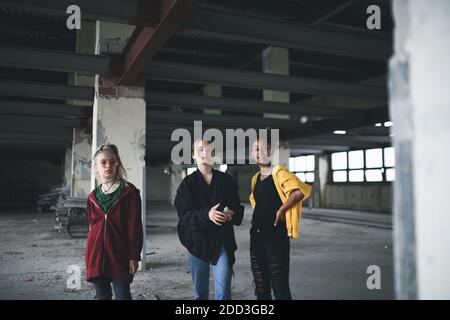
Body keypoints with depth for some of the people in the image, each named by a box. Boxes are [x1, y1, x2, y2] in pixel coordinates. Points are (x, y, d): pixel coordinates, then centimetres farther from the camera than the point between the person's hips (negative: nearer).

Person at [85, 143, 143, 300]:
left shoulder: (129, 191, -5)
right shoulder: (93, 196, 9)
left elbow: (135, 227, -7)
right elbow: (92, 227, 14)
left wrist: (134, 257, -10)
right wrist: (89, 260, 15)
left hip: (120, 256, -4)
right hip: (97, 256, 4)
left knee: (122, 295, -1)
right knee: (102, 296, 13)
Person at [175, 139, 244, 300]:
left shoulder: (226, 180, 6)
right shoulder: (188, 183, 3)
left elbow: (238, 207, 6)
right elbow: (184, 214, -8)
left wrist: (232, 213, -18)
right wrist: (206, 215, -26)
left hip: (223, 241, 0)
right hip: (197, 240, 0)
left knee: (223, 290, -4)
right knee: (200, 290, 12)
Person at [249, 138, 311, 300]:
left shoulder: (278, 173, -10)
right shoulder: (255, 178, 13)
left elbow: (301, 191, -27)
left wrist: (281, 210, -18)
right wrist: (257, 219, 12)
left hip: (276, 236, -7)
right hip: (256, 236, 7)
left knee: (279, 287, -4)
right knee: (261, 287, 14)